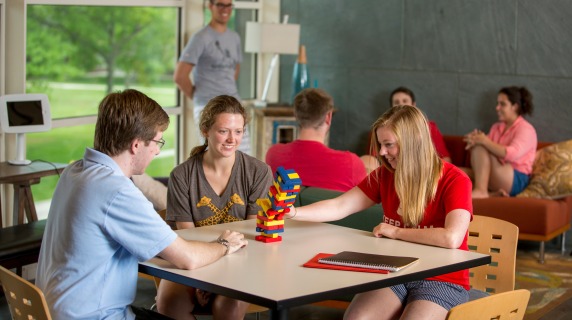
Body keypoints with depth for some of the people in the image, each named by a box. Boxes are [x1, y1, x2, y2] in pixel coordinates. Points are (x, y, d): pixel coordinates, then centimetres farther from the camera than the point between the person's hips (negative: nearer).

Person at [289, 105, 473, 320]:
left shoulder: (454, 180, -11)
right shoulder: (384, 175, 6)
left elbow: (452, 238, -26)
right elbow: (339, 207, 4)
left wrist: (396, 232, -15)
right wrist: (293, 213, -12)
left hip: (442, 281, -4)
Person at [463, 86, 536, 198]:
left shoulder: (526, 129, -4)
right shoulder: (496, 127, 19)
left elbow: (512, 154, -22)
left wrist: (485, 141, -24)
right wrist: (476, 140, -15)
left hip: (516, 180, -7)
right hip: (495, 178, 8)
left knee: (480, 148, -24)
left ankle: (480, 191, -32)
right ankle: (491, 194, -28)